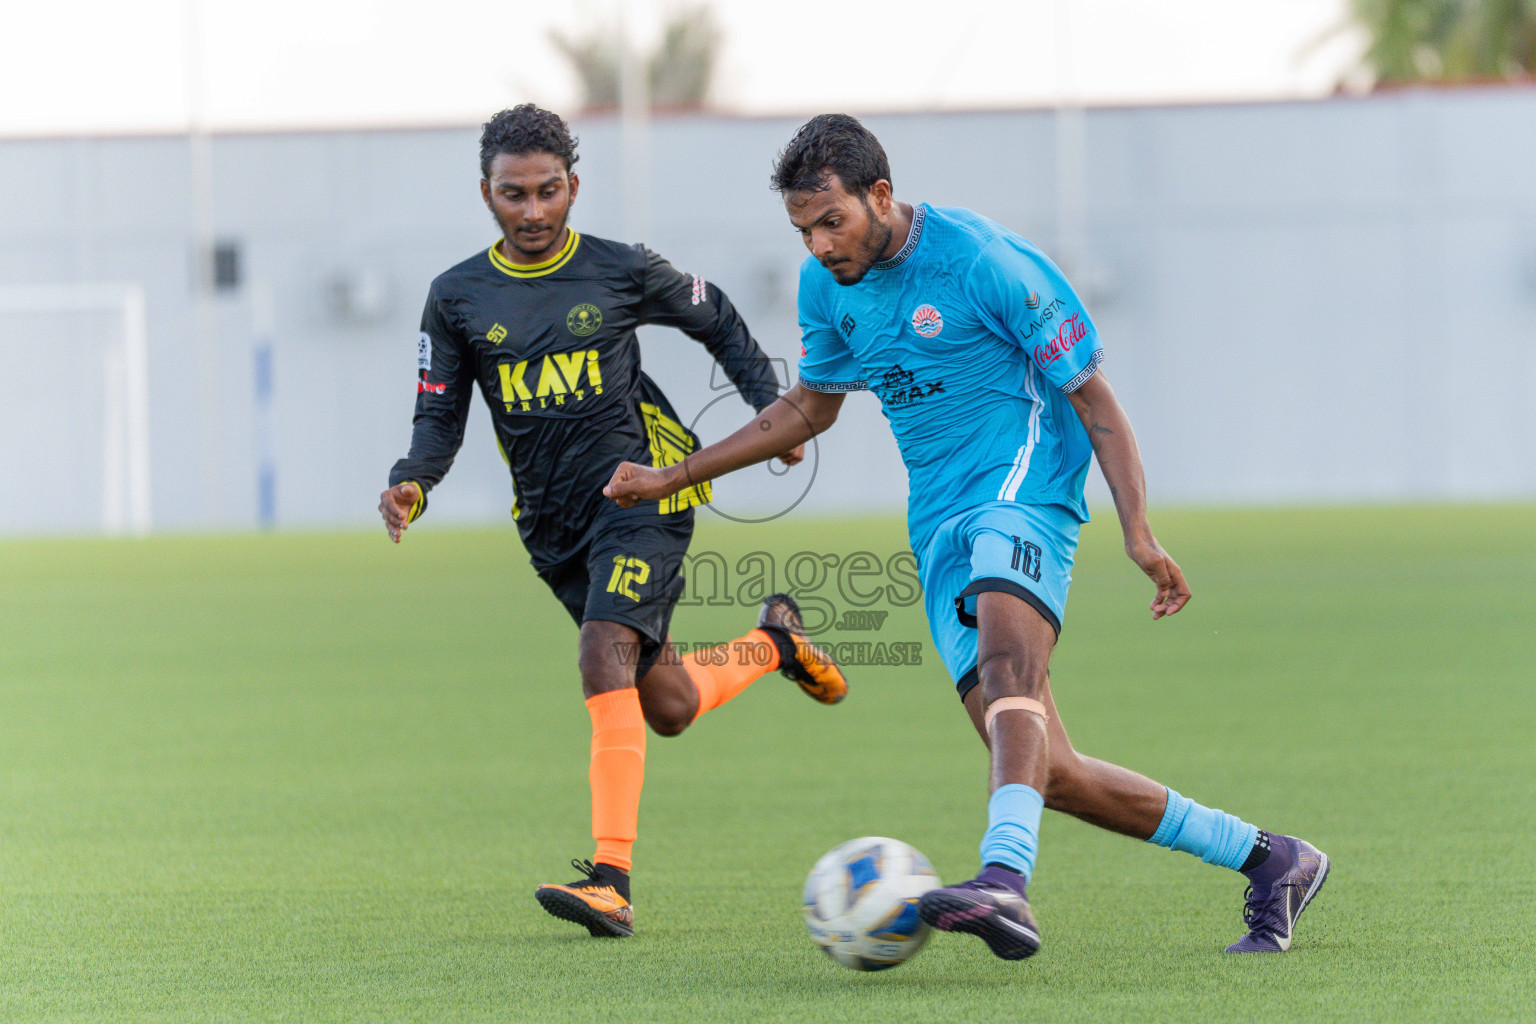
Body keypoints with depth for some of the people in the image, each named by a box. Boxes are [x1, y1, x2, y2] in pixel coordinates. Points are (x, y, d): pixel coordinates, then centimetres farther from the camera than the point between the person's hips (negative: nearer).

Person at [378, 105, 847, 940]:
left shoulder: (620, 272, -3)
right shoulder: (457, 298, 2)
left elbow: (717, 323, 13)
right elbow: (440, 416, 4)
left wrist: (771, 405, 2)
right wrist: (411, 485, -16)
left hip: (639, 490, -4)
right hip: (552, 522, 4)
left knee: (604, 657, -26)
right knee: (667, 707, 9)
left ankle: (611, 880, -28)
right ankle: (774, 640, 42)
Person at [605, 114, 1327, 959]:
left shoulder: (982, 261, -10)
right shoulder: (827, 286, 10)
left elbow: (1090, 395, -7)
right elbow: (811, 406, 27)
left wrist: (1138, 532, -17)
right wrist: (673, 477, 25)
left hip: (1022, 484, -6)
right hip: (939, 530, 6)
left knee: (1004, 657, -37)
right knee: (1048, 773, -4)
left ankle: (1005, 881, -59)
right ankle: (1265, 859, 10)